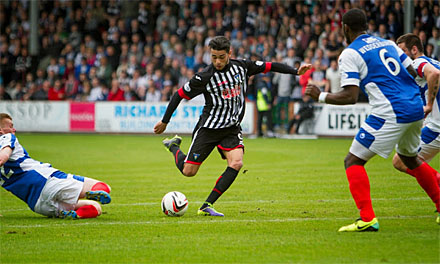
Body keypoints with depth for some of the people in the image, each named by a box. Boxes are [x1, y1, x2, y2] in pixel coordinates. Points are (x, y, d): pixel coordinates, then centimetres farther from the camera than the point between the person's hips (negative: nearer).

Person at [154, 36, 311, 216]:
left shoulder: (241, 66, -5)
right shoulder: (205, 77, -16)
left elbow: (269, 66, 5)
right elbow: (180, 95, -7)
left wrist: (296, 71, -2)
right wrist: (165, 121, -3)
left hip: (232, 128, 3)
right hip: (208, 127, -3)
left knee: (236, 163, -21)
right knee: (188, 171, -3)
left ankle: (206, 206, -15)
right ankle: (174, 146, 32)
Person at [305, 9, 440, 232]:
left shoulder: (350, 54, -3)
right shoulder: (388, 44, 18)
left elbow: (350, 97, -12)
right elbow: (414, 72, 18)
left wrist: (321, 96, 1)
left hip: (390, 113, -8)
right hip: (416, 108, 8)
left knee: (353, 161, 0)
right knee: (410, 158, 31)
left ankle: (367, 219, -13)